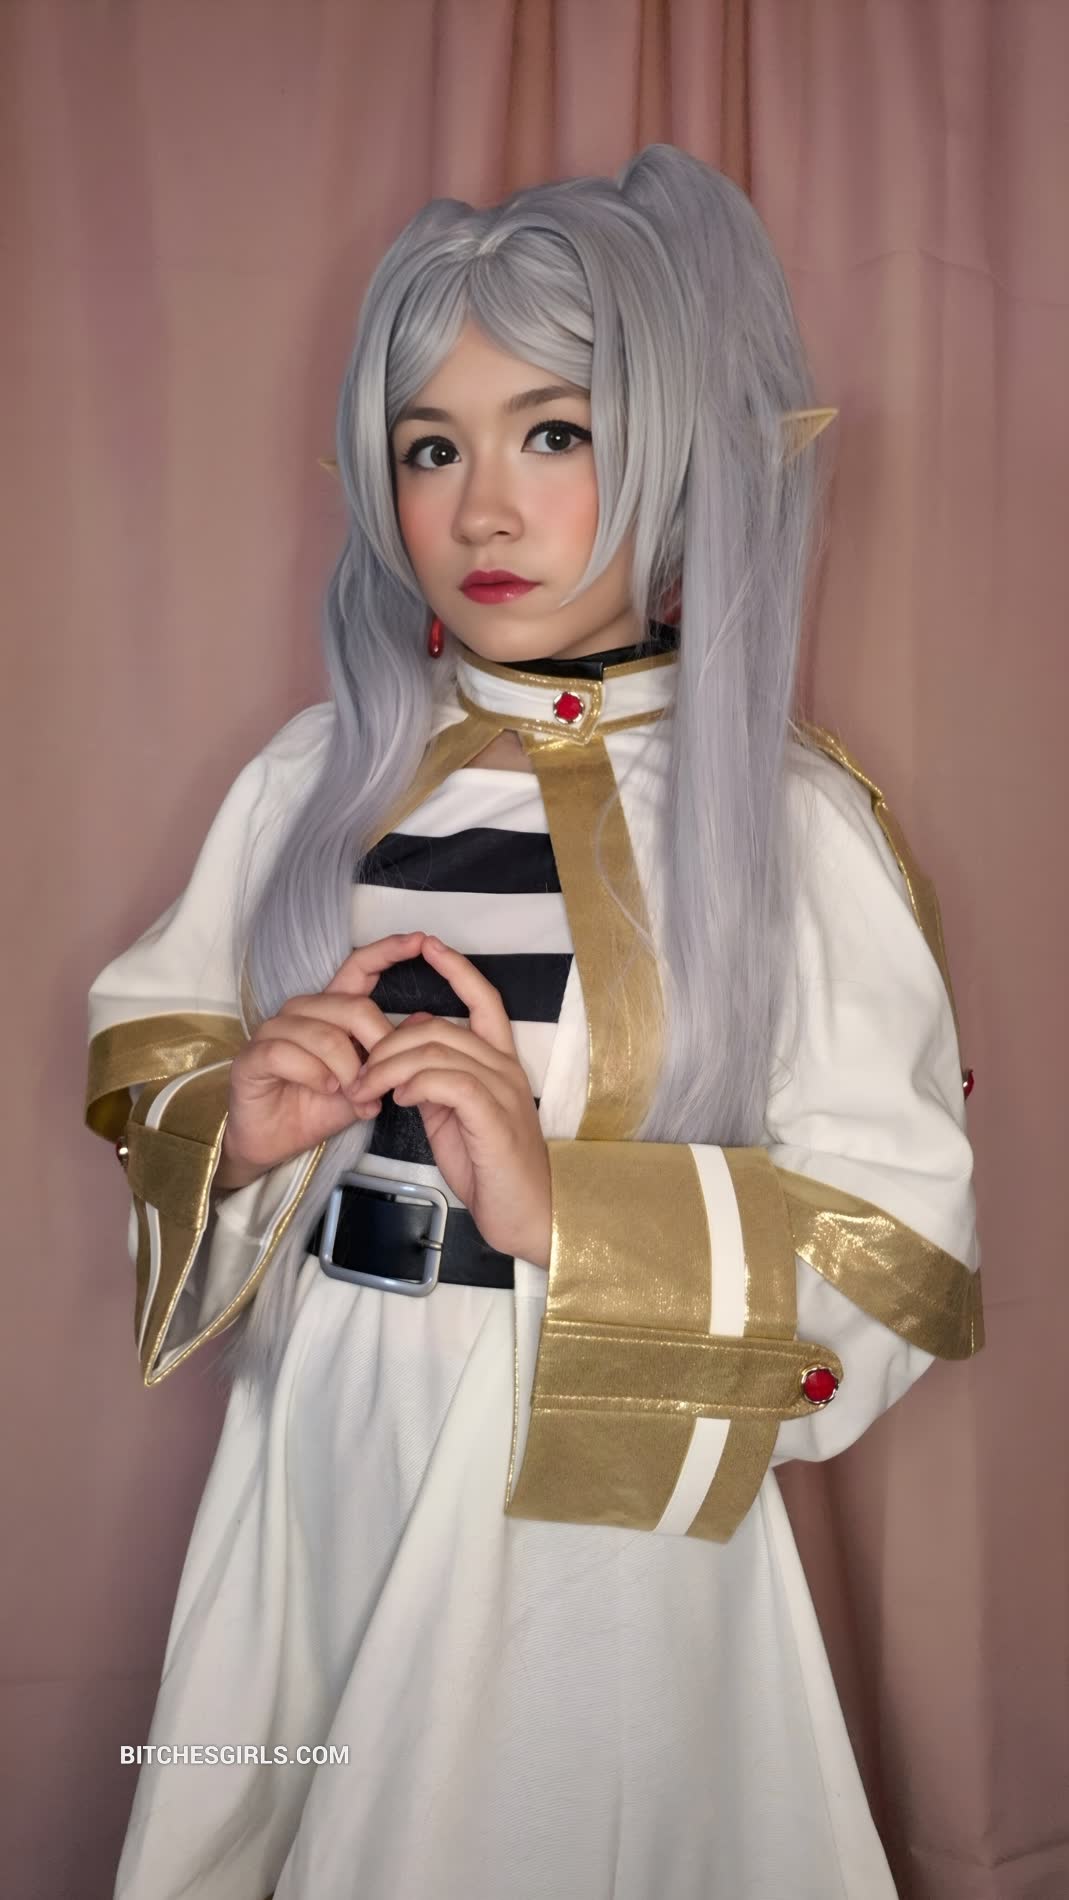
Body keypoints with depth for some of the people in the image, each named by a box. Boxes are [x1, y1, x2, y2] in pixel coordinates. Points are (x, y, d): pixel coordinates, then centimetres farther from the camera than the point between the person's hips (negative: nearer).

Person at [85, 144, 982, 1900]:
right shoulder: (324, 771, 1)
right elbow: (145, 1041, 9)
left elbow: (905, 1257, -13)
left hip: (599, 1493, -3)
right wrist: (230, 1129, -14)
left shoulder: (789, 817, -11)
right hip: (320, 1446, 4)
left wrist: (563, 1206, -25)